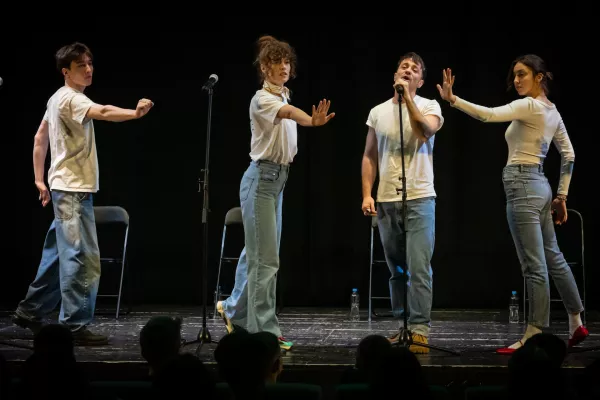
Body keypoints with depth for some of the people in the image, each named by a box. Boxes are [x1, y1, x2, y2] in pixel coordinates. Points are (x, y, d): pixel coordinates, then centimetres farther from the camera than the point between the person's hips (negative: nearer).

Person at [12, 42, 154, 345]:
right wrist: (135, 113, -51)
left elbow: (40, 138, 22)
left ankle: (30, 312, 26)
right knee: (82, 258, -11)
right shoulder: (70, 99, -15)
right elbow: (103, 112, -35)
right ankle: (75, 327, -10)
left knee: (59, 254, 17)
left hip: (66, 189, 10)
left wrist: (40, 179, 23)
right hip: (73, 190, -10)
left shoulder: (57, 99, 16)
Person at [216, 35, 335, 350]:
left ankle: (234, 309, 32)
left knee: (257, 251, 16)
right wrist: (312, 121, -59)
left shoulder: (284, 95, 13)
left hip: (278, 179, 9)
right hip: (262, 178, -9)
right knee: (265, 257, -9)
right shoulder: (262, 99, -16)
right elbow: (288, 113, -39)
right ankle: (264, 330, -8)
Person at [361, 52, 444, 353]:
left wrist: (408, 97, -19)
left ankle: (419, 330, -8)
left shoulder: (429, 106, 0)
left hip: (419, 198, -4)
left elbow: (426, 130, -23)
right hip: (386, 201, 4)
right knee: (396, 270, 11)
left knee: (419, 268, -10)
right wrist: (367, 193, 2)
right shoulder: (378, 112, 9)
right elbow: (369, 156, 11)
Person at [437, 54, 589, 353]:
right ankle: (576, 323, 26)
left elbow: (489, 114, -29)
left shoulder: (529, 106, -13)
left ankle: (535, 336, -3)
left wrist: (452, 99, -36)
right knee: (553, 258, 18)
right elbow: (569, 156, 17)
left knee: (534, 266, -7)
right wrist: (562, 195, 20)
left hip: (523, 187, -10)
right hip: (539, 186, 10)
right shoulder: (552, 111, 14)